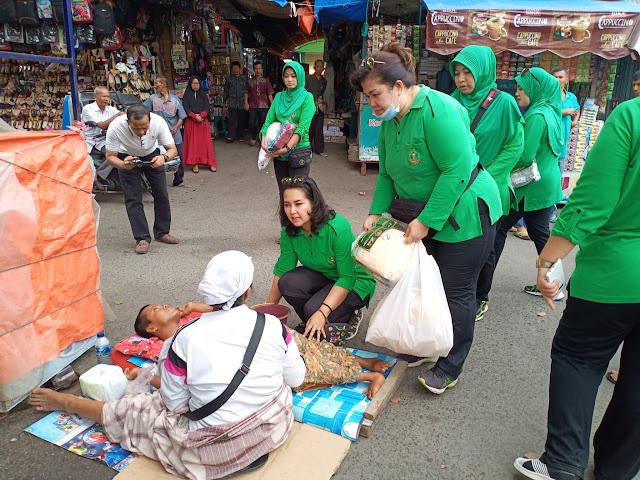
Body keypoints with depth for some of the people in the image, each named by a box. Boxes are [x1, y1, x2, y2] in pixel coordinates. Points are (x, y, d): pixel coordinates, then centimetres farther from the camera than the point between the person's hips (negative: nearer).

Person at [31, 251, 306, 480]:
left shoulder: (188, 337, -16)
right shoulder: (272, 325, -11)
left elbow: (174, 403, -5)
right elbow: (296, 379, 3)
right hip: (276, 427, 3)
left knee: (133, 411, 18)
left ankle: (62, 402, 39)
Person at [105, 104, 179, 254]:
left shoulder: (158, 122, -34)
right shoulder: (115, 127, -36)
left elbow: (173, 149, -25)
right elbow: (110, 156, -24)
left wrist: (164, 157, -48)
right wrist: (123, 165, -45)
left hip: (152, 155, 2)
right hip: (128, 158, -1)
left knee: (162, 194, 0)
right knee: (133, 198, -9)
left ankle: (162, 232, 17)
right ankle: (142, 238, -1)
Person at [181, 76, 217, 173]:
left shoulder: (203, 94, 9)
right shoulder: (187, 95, 4)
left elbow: (207, 107, 2)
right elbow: (186, 108, -4)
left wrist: (201, 116, -15)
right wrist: (195, 116, -17)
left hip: (203, 121, 1)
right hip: (191, 122, -1)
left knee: (205, 142, 0)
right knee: (193, 142, -1)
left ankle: (210, 163, 3)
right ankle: (194, 164, 1)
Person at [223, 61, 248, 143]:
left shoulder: (244, 78, 8)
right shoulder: (229, 78, 8)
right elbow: (226, 90, 11)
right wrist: (225, 101, 8)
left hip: (242, 103, 1)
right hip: (232, 102, -1)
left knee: (241, 120, 6)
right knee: (232, 120, -7)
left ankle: (240, 136, 17)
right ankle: (230, 136, -6)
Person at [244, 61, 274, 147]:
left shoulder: (266, 80, 4)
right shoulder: (250, 81, 9)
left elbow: (270, 94, 0)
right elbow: (246, 92, 13)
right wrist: (246, 102, 1)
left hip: (264, 106, -1)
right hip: (253, 106, 1)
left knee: (262, 124, 0)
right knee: (251, 123, -5)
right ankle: (254, 138, 21)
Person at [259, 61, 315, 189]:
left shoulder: (306, 97, -4)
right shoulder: (279, 97, 10)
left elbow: (303, 127, -15)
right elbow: (269, 121, 3)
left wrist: (287, 147, -25)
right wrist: (264, 142, -15)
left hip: (299, 151, -5)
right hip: (278, 152, 5)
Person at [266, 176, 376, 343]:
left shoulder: (338, 228, -30)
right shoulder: (289, 231, -13)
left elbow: (347, 278, -29)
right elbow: (282, 270, -7)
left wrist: (322, 313, -35)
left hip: (355, 281, -5)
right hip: (322, 276, 6)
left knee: (313, 309, -28)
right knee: (288, 283, -23)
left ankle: (349, 315, 3)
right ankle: (312, 324, 2)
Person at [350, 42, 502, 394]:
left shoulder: (437, 111, -24)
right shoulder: (389, 121, 4)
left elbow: (457, 170, -28)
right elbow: (387, 173, 10)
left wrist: (426, 221, -25)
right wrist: (376, 212, -3)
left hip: (463, 214, -8)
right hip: (422, 215, 8)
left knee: (456, 292, 2)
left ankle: (450, 368, 18)